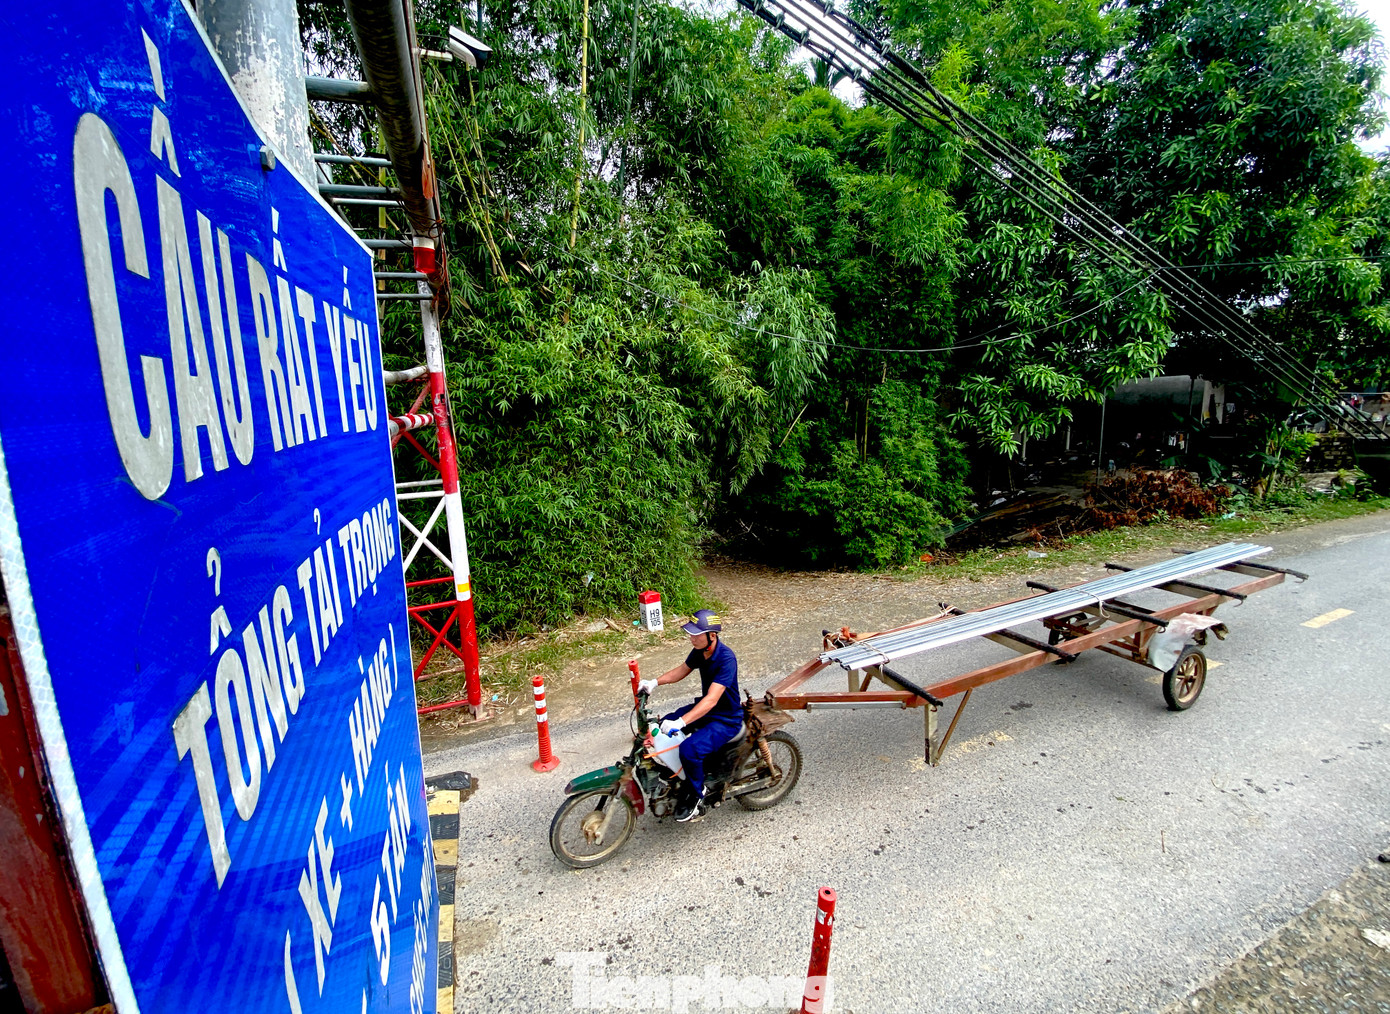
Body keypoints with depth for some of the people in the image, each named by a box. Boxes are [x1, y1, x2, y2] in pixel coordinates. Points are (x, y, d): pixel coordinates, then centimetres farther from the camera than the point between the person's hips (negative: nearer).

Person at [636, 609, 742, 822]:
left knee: (690, 749, -28)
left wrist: (681, 722, -45)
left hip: (726, 719, -9)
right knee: (662, 728, 5)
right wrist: (655, 682, -3)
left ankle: (695, 796, -1)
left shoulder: (726, 658, -30)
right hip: (704, 707, 9)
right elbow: (682, 670, 13)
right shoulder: (699, 651, -5)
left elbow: (712, 700, -37)